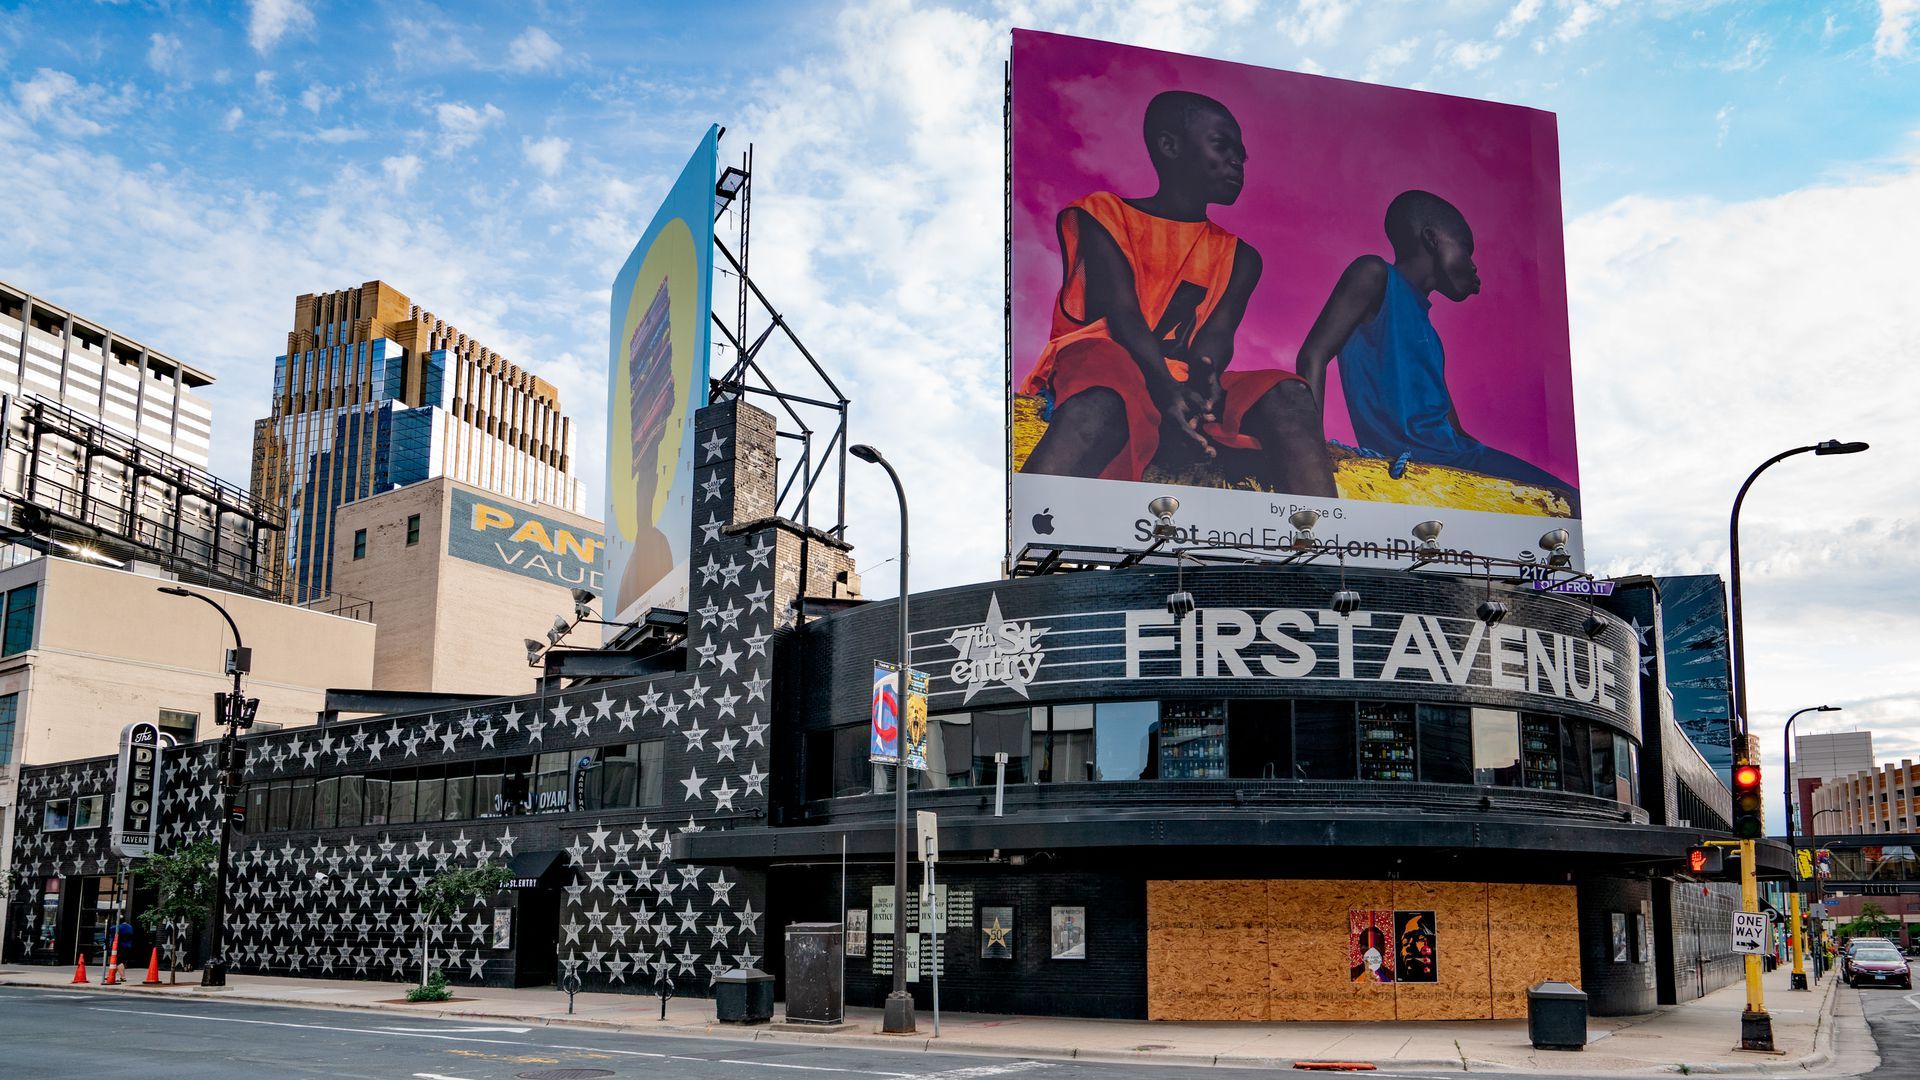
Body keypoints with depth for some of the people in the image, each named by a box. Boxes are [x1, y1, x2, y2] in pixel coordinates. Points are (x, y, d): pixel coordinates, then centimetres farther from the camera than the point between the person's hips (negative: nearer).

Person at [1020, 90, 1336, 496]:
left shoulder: (1237, 256, 25)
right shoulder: (1103, 218, 11)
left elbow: (1217, 331, 6)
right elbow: (1121, 314, -4)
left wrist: (1205, 373, -21)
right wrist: (1164, 387, -25)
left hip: (1187, 389, 4)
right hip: (1103, 366, -4)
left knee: (1287, 395, -25)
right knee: (1102, 401, -41)